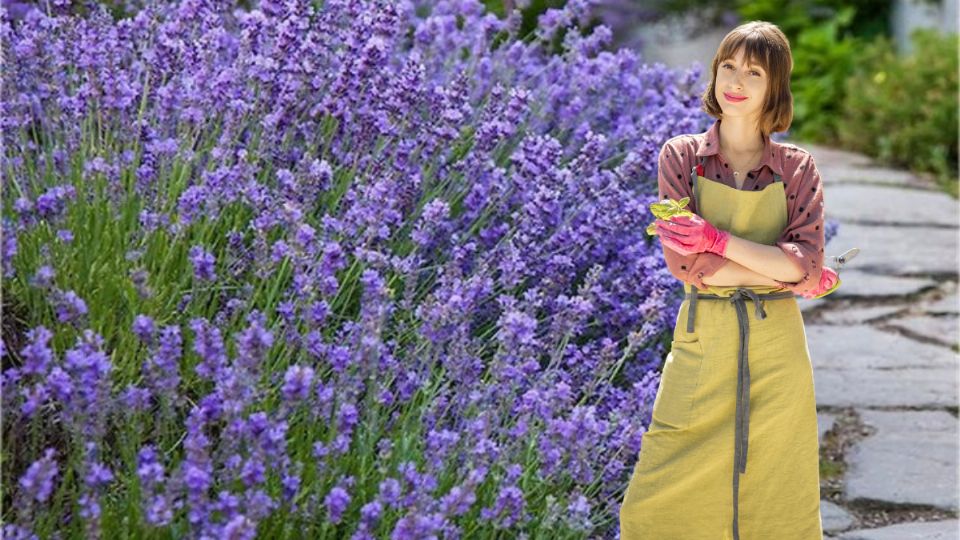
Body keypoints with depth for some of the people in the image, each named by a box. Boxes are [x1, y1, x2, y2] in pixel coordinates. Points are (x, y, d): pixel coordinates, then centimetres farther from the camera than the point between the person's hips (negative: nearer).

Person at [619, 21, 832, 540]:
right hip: (702, 344, 0)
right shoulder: (681, 156, 1)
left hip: (776, 348, 1)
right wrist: (786, 276, -13)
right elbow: (683, 261, -11)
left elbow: (807, 261, -9)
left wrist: (717, 240, -18)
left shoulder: (797, 167, 3)